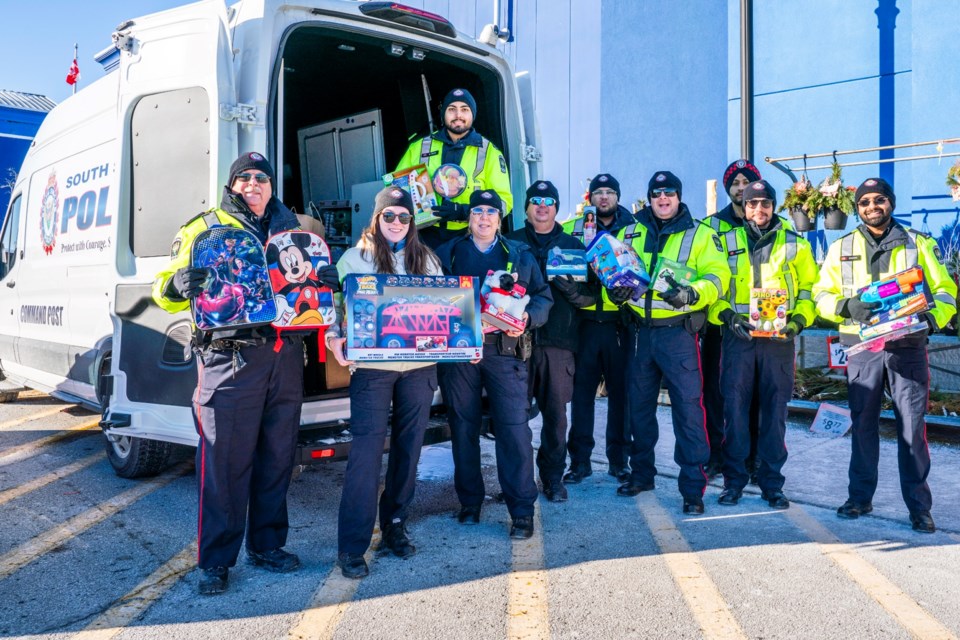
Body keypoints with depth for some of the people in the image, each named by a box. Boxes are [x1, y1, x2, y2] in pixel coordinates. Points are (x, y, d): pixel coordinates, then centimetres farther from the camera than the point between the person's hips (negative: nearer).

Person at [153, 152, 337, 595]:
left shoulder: (290, 228, 20)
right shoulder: (205, 228, 7)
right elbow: (165, 289, 4)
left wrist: (325, 278, -1)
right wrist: (179, 284, -20)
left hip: (285, 355, 5)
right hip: (229, 356, -4)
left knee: (277, 456, 11)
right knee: (225, 459, -3)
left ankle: (266, 545, 25)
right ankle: (215, 560, 10)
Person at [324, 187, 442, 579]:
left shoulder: (427, 259, 15)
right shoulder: (355, 258, 4)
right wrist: (334, 337, -22)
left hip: (419, 366, 4)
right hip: (371, 366, -4)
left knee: (409, 448, 10)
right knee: (366, 450, -8)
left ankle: (395, 525, 27)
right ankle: (352, 546, -1)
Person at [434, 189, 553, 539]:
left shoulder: (520, 254, 13)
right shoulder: (447, 253, 13)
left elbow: (544, 297, 10)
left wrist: (527, 318, -10)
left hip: (504, 349, -1)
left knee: (514, 428, -6)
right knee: (463, 427, 8)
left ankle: (522, 511, 3)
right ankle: (469, 502, 22)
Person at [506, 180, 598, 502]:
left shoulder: (572, 245, 13)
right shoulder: (512, 243, 11)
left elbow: (590, 295, 7)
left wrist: (570, 287, -13)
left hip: (558, 341, 1)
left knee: (556, 413, 2)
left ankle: (553, 476, 17)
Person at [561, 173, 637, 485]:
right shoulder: (573, 229, 10)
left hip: (620, 322, 0)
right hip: (585, 321, 1)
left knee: (621, 391, 6)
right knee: (581, 390, 3)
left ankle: (619, 459, 18)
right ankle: (580, 459, 14)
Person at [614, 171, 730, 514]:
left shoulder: (700, 234, 2)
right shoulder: (630, 233, 11)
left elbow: (718, 276, -7)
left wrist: (692, 293, -27)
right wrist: (615, 289, -13)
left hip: (678, 332, -4)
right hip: (639, 331, 4)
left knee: (688, 406, -5)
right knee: (639, 404, 13)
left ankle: (693, 486, 5)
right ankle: (641, 473, 30)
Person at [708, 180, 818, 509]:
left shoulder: (795, 245, 11)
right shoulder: (727, 242, 10)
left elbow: (809, 288, 11)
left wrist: (798, 320, -6)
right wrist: (727, 315, -10)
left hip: (779, 338, 0)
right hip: (737, 336, 0)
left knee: (775, 410, 3)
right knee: (734, 407, -1)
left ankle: (771, 483, 14)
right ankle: (734, 480, 10)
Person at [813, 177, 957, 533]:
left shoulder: (919, 243, 8)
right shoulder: (842, 248, 9)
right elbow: (821, 295, 5)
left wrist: (931, 319, -15)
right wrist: (848, 306, -15)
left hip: (907, 347, -1)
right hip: (862, 348, 1)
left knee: (912, 426, -1)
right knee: (863, 424, 8)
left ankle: (919, 506, 9)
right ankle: (860, 497, 21)